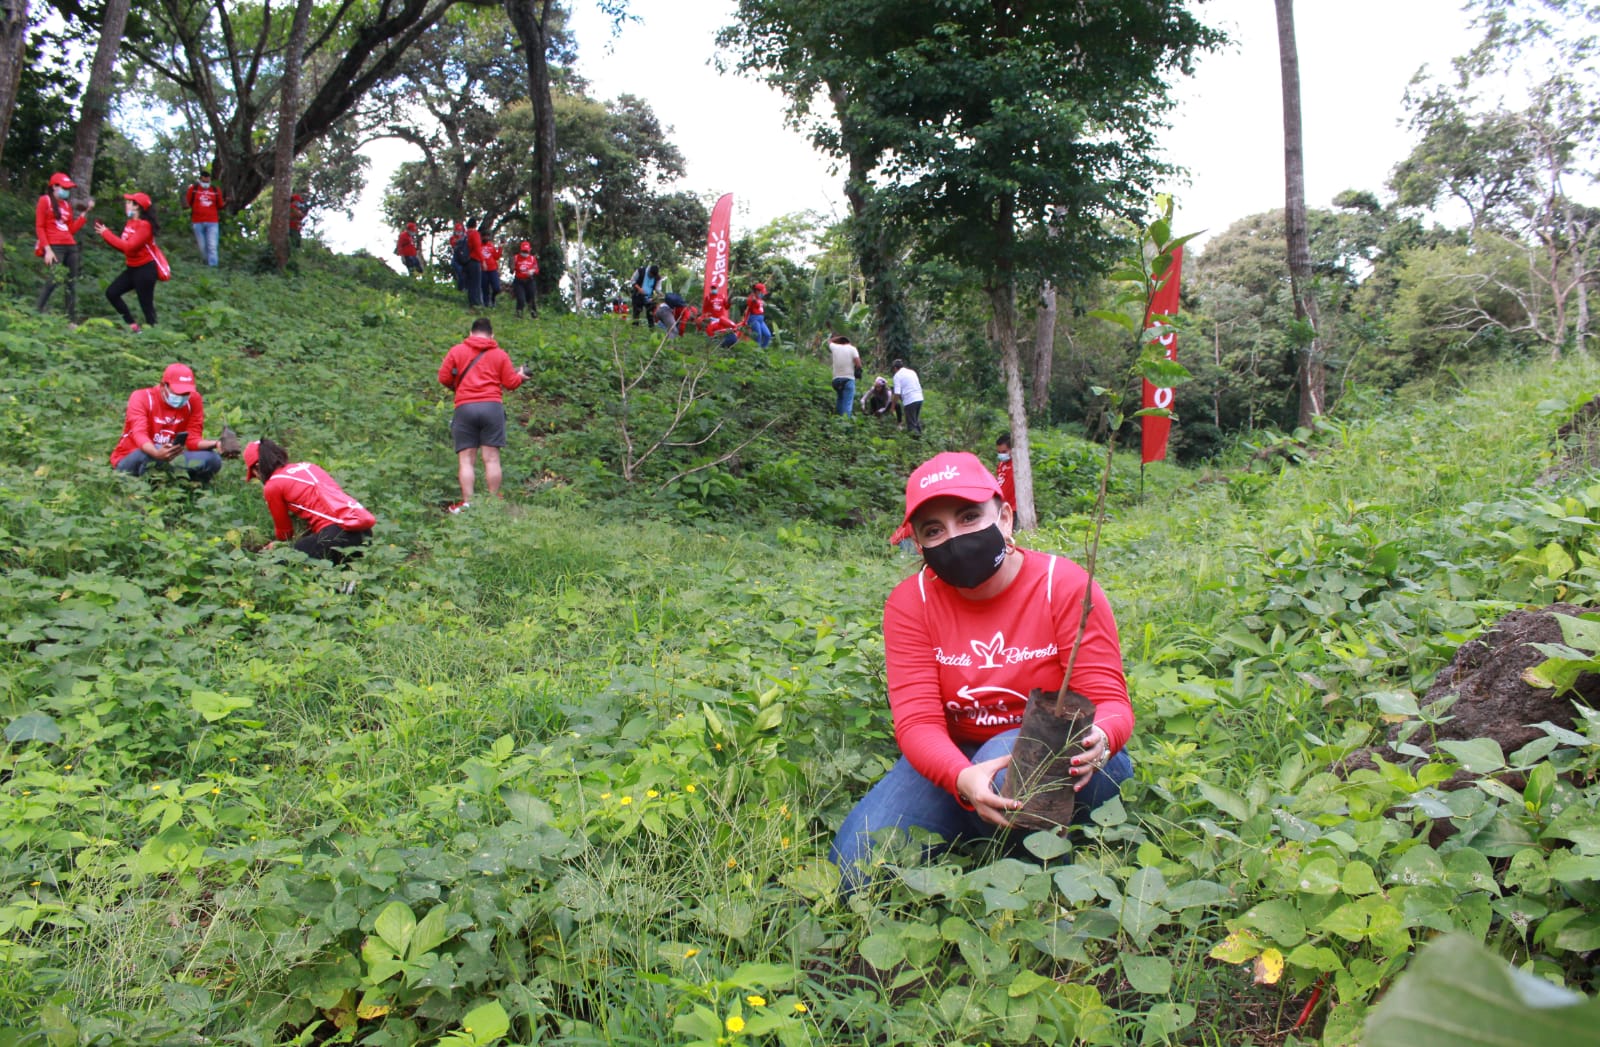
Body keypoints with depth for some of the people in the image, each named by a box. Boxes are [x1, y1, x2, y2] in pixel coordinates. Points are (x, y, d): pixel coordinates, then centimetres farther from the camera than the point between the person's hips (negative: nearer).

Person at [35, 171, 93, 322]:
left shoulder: (67, 204, 18)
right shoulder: (45, 200, 1)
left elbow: (72, 229, 13)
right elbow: (39, 227, -4)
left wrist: (85, 212, 9)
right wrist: (47, 248, -14)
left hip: (70, 246, 7)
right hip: (54, 247, -7)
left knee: (72, 284, 4)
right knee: (52, 281, -18)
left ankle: (72, 320, 6)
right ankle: (38, 314, -10)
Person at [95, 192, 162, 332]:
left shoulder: (144, 225, -16)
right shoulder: (131, 222, 10)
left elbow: (129, 246, -24)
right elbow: (122, 245, 11)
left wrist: (106, 234, -18)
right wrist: (105, 234, 2)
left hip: (145, 270, -9)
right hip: (132, 268, 9)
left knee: (146, 305, -5)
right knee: (112, 293, 8)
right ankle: (132, 325, 11)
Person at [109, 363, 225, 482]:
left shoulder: (193, 400, -3)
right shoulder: (142, 397, -14)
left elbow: (193, 438, -5)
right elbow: (139, 434, -29)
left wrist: (212, 444, -29)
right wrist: (157, 453, -51)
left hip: (169, 460, 3)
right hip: (129, 460, -3)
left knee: (212, 459, -19)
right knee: (145, 455, -39)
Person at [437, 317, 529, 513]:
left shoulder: (456, 351, 9)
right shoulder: (500, 354, 10)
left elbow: (443, 378, 5)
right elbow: (510, 383, 9)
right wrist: (520, 376, 30)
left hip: (464, 407, 0)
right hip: (492, 406, 0)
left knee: (465, 459, 2)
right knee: (491, 458, 1)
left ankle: (467, 503, -4)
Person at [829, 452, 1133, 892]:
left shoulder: (1066, 586, -15)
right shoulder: (909, 603, -9)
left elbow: (1110, 701, -14)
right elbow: (917, 721, -18)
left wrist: (1100, 738, -41)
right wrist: (963, 778, -41)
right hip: (951, 759, 3)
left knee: (1013, 765, -38)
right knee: (855, 866, -17)